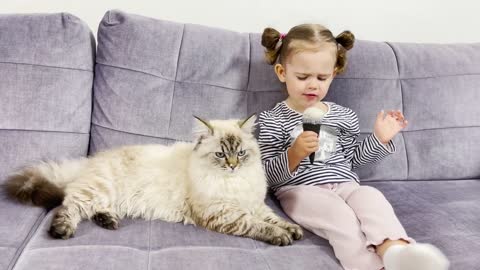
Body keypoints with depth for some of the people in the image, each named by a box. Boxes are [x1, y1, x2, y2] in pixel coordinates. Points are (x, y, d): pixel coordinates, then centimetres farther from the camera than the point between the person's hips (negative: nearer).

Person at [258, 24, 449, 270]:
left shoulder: (343, 117, 16)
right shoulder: (272, 120, 2)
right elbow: (267, 176, -3)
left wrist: (379, 139, 11)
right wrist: (294, 154, -22)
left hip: (344, 185, 4)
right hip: (300, 189, -3)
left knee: (371, 197, -28)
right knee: (338, 213, -33)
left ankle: (396, 249, -55)